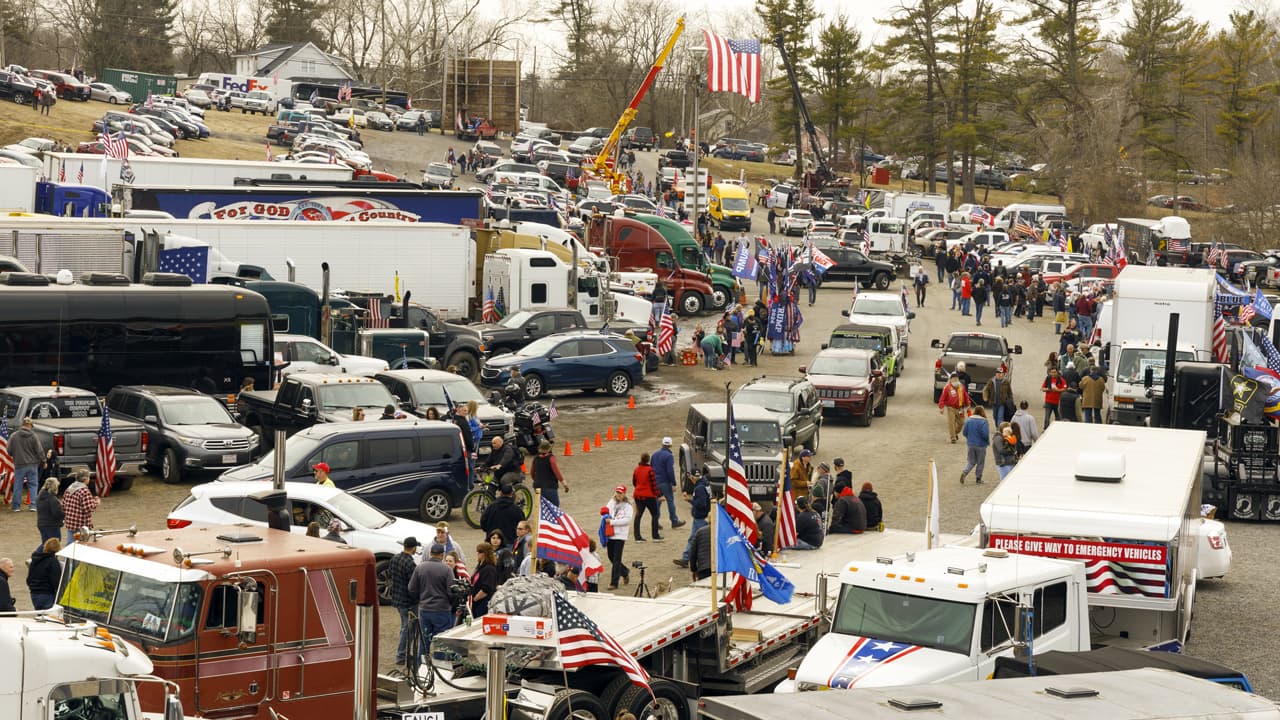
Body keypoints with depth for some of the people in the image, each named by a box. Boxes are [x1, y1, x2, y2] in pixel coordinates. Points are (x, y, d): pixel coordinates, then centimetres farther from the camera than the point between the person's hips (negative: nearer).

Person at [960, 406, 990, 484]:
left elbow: (964, 432, 0)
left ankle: (964, 472, -9)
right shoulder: (983, 421, -18)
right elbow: (985, 434, -22)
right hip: (981, 445, -4)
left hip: (971, 444, 4)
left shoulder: (968, 420, -4)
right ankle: (978, 479, 18)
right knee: (980, 462, 12)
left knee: (971, 461, 15)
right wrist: (988, 441, 0)